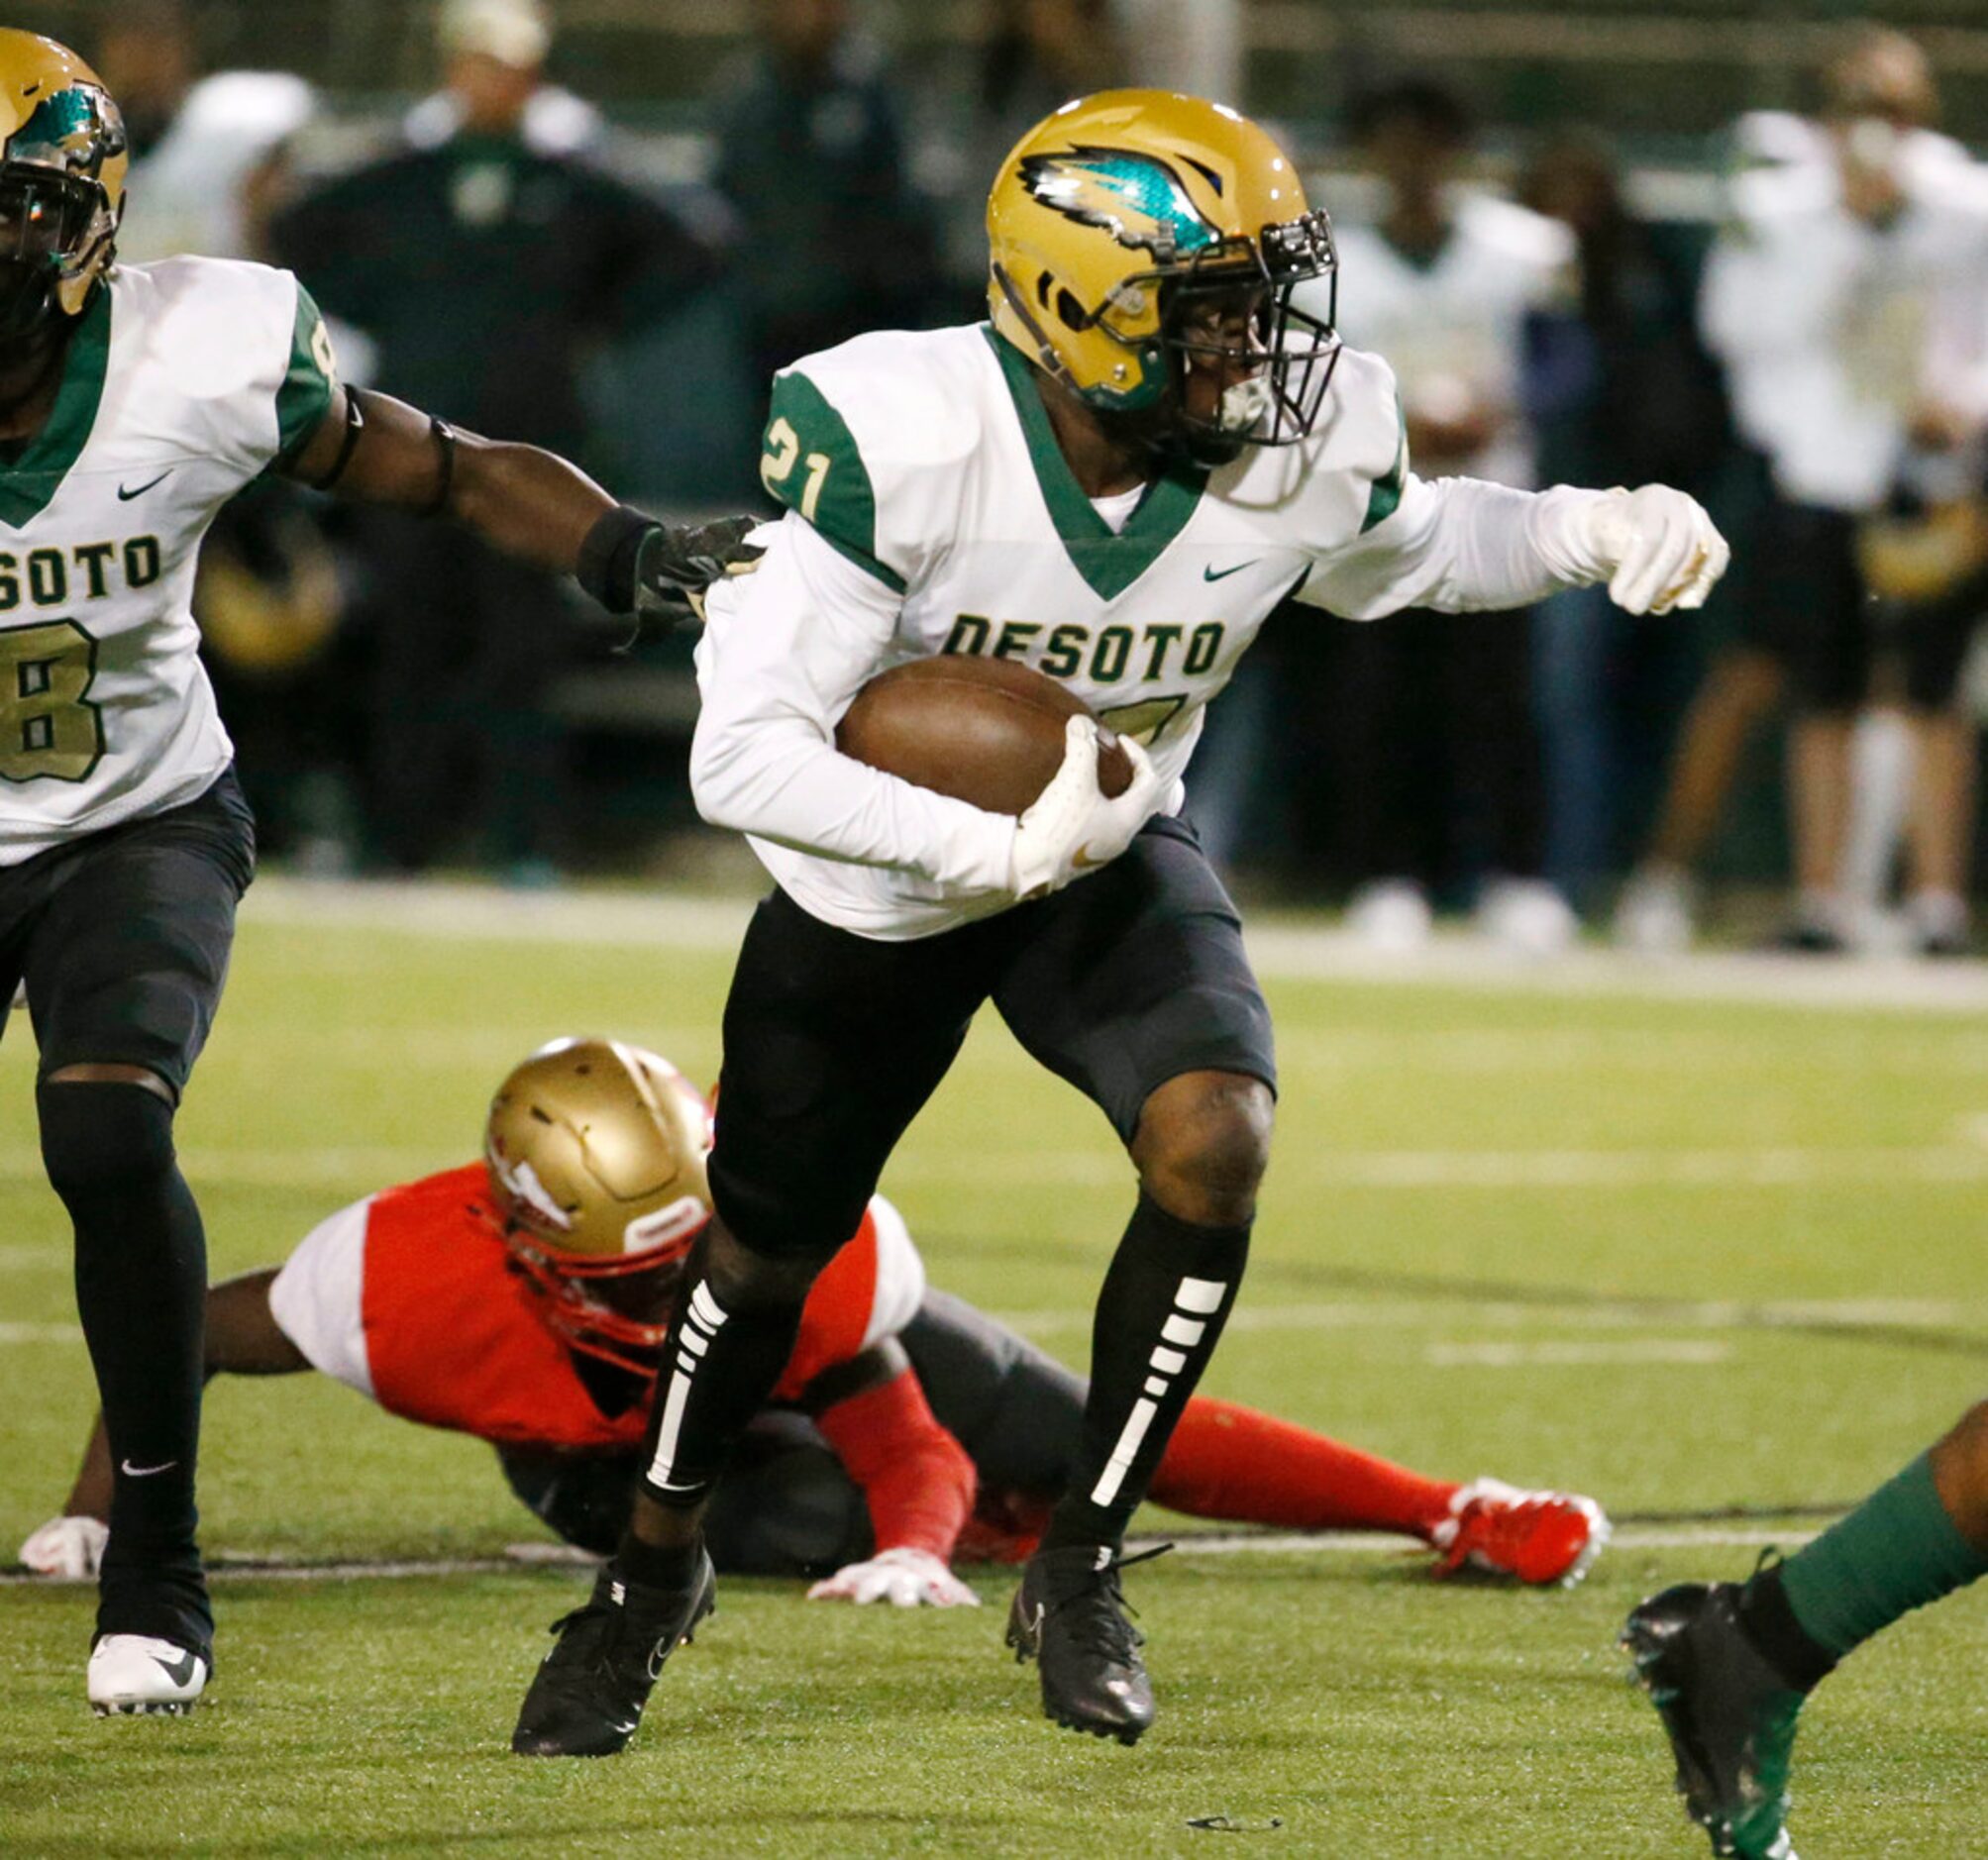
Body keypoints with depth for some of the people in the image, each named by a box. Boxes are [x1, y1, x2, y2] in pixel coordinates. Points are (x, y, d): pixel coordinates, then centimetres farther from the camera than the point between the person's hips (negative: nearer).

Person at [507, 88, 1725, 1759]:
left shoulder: (1303, 446, -23)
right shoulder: (897, 442, -36)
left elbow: (1408, 551, 3)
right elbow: (743, 756, -36)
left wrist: (1603, 531, -16)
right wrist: (998, 850, -45)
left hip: (1110, 863, 2)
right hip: (881, 877, -2)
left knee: (1216, 1142, -25)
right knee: (765, 1255, 12)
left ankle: (1081, 1572, -6)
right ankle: (655, 1569, 43)